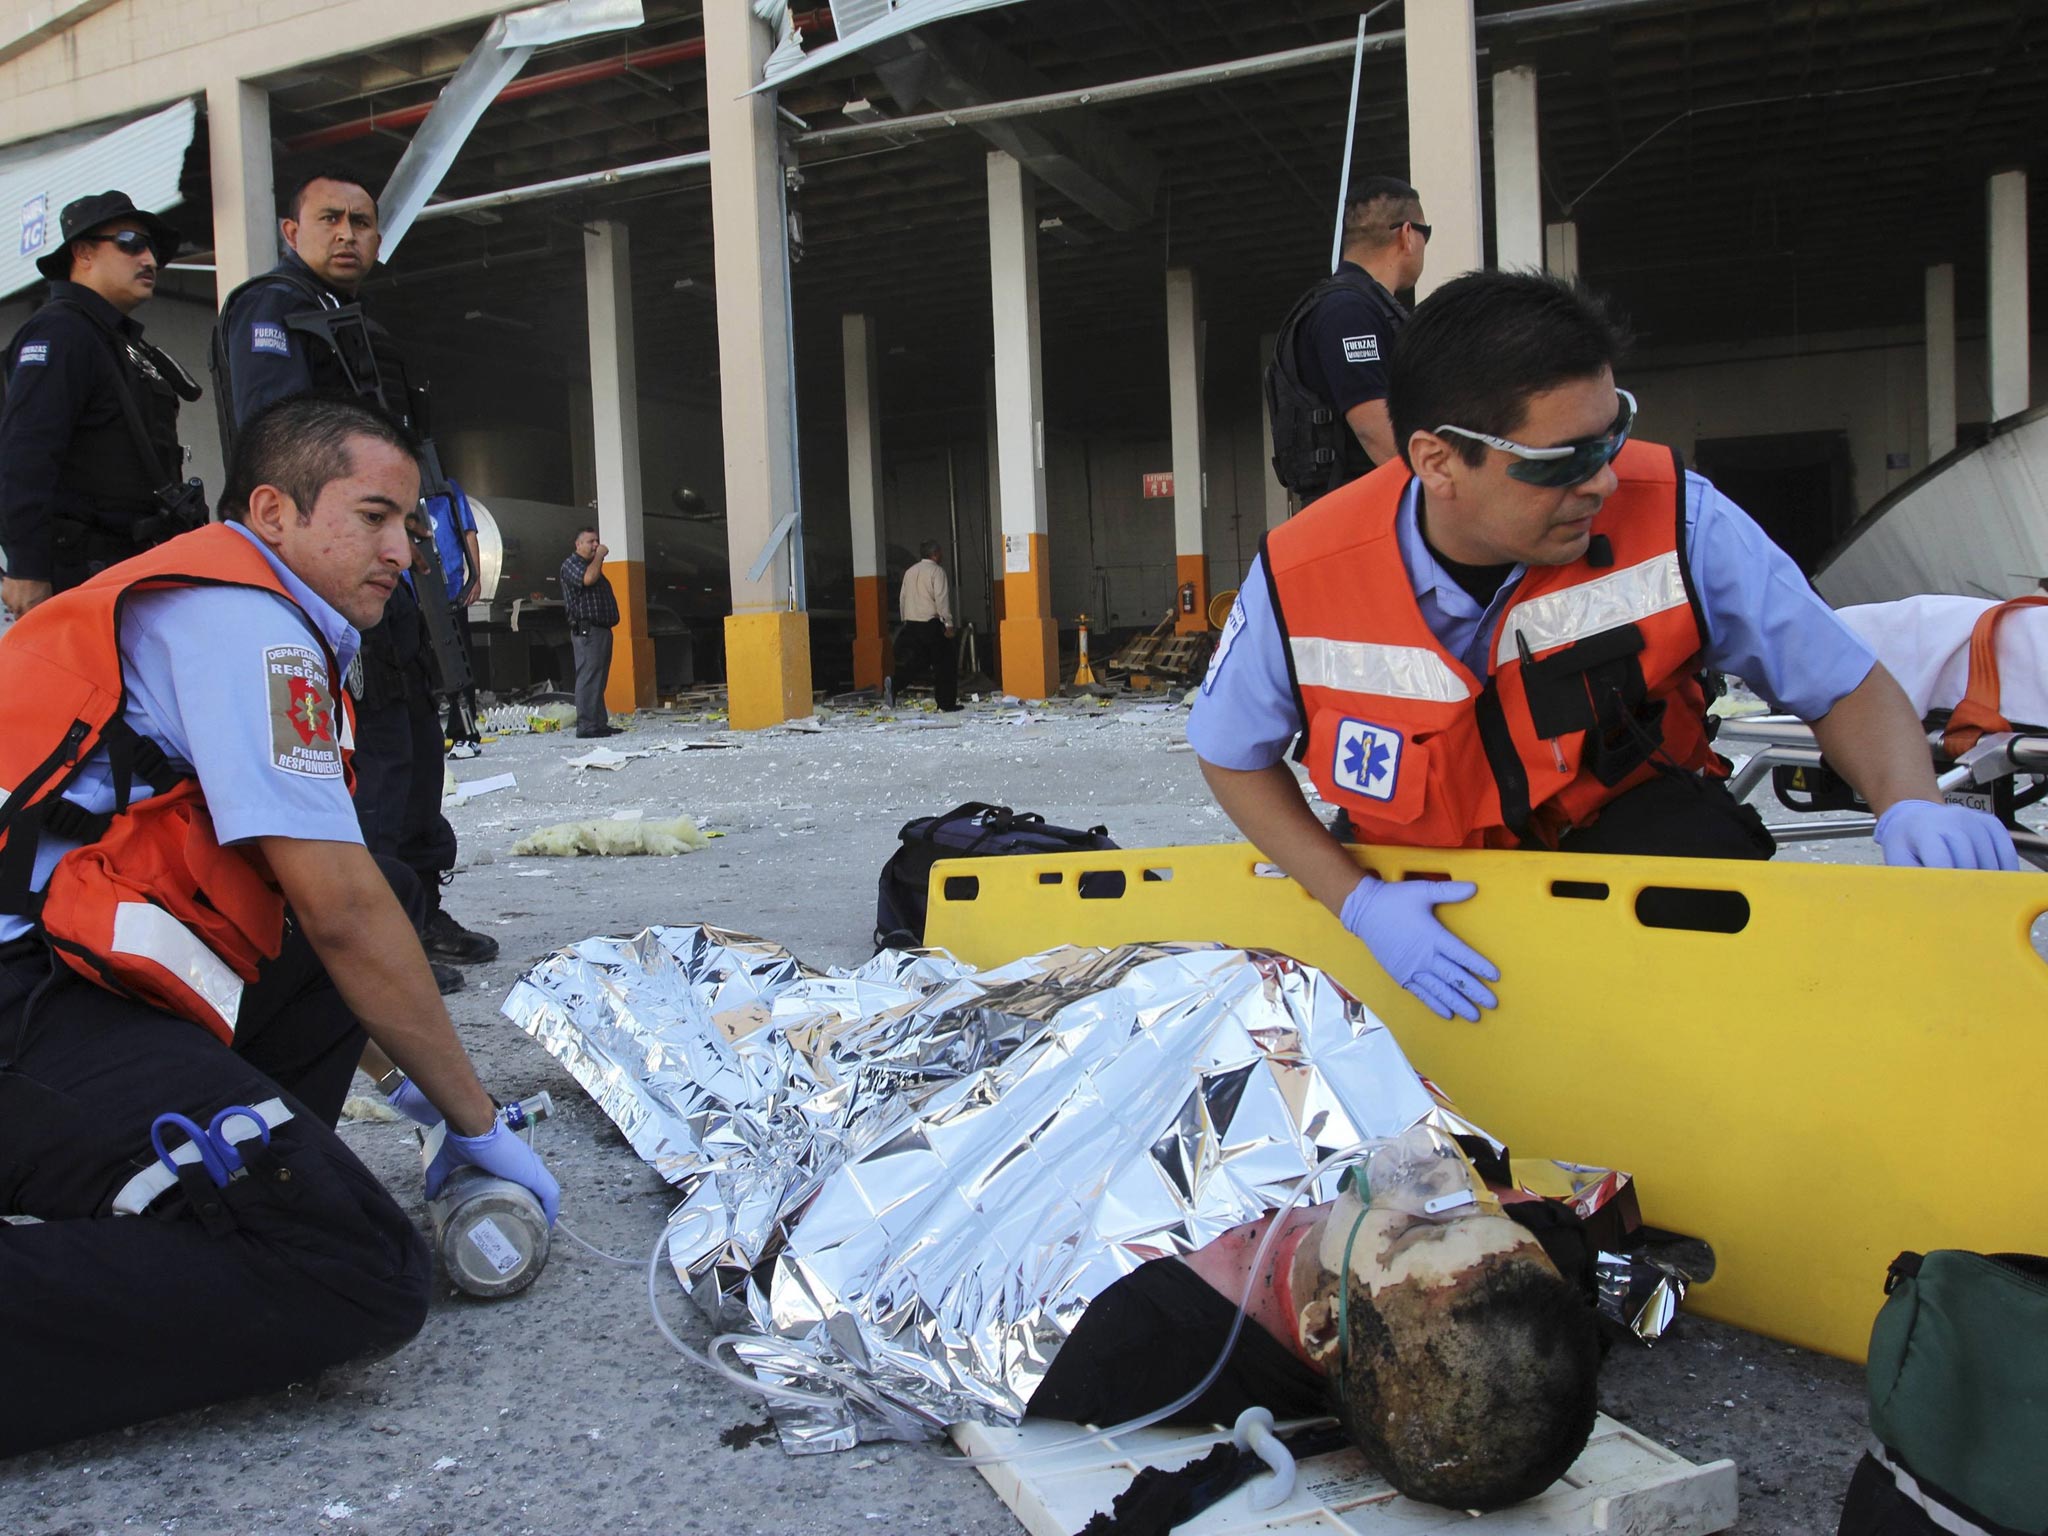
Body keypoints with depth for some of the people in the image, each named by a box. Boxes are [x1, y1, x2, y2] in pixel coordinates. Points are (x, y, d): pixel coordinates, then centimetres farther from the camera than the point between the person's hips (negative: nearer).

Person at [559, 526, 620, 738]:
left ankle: (600, 723, 12)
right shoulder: (571, 564, -3)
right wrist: (599, 556, -13)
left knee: (598, 679, 9)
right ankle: (586, 725, -14)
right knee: (588, 678, -12)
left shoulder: (593, 564, 24)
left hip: (603, 629, 10)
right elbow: (588, 578, -24)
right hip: (587, 630, -10)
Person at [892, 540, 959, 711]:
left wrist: (905, 620, 22)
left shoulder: (910, 572, 13)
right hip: (931, 623, -6)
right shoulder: (936, 571, -7)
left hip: (911, 624, 6)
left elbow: (902, 599, 15)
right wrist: (948, 624, -12)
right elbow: (941, 598, -15)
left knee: (915, 661, 10)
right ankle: (947, 703, 6)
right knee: (944, 664, 4)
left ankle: (895, 685, -16)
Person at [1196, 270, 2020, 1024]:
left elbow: (1848, 685, -9)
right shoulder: (1298, 581, -24)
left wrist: (1910, 805, -32)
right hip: (1418, 872, 1)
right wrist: (1356, 900, -18)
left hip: (1628, 815, -1)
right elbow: (1231, 757, -6)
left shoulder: (1673, 519, -23)